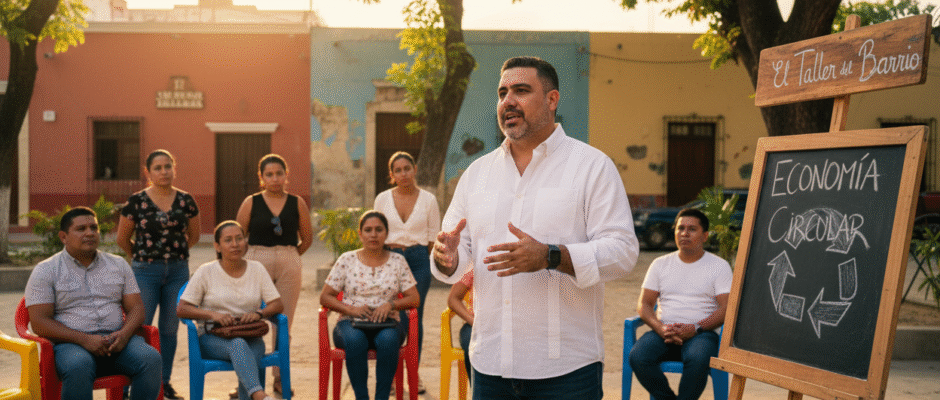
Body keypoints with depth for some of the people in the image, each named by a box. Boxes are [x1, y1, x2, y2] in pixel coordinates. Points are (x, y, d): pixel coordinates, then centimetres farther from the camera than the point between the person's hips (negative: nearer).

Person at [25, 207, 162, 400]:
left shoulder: (118, 265, 18)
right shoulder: (45, 271, 6)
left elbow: (136, 307, 14)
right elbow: (39, 322, -3)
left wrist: (124, 333, -11)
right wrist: (85, 340, -16)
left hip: (116, 339, 3)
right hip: (71, 343, -3)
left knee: (151, 358, -28)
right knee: (78, 367, -39)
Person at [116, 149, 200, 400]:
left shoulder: (185, 201, 3)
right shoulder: (137, 201, -4)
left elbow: (194, 236, 16)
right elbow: (122, 239, 6)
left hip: (178, 271, 3)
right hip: (145, 271, -3)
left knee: (170, 328, 9)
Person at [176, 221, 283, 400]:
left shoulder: (257, 269, 11)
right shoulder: (206, 272, 5)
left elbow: (278, 305, 8)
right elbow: (181, 309, -1)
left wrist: (259, 313, -14)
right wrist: (213, 314, -17)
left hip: (250, 337, 3)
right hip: (213, 338, -3)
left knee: (250, 362, -35)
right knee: (238, 344, -39)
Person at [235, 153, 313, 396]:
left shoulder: (297, 204, 4)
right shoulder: (251, 203, 0)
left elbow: (307, 238, 14)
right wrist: (263, 257, 5)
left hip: (289, 265, 2)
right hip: (256, 264, -1)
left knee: (284, 324, 7)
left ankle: (280, 378, 18)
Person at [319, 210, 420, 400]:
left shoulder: (397, 261, 11)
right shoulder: (346, 260, 8)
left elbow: (414, 299, 7)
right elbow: (325, 297, 7)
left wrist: (391, 304, -12)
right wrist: (351, 309, -10)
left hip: (387, 323, 1)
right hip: (351, 322, 0)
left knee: (388, 339, -36)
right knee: (355, 340, -37)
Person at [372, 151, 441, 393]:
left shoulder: (428, 199, 4)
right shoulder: (383, 199, 6)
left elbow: (434, 237, 7)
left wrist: (415, 253, 2)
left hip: (419, 260, 0)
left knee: (415, 317, 2)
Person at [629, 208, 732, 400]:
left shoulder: (719, 266, 8)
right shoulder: (660, 264, 16)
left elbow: (726, 309, -3)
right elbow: (644, 303, 9)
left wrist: (695, 329, -17)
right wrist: (661, 329, -11)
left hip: (702, 333, -2)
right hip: (663, 332, 3)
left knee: (698, 359, -37)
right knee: (638, 357, -28)